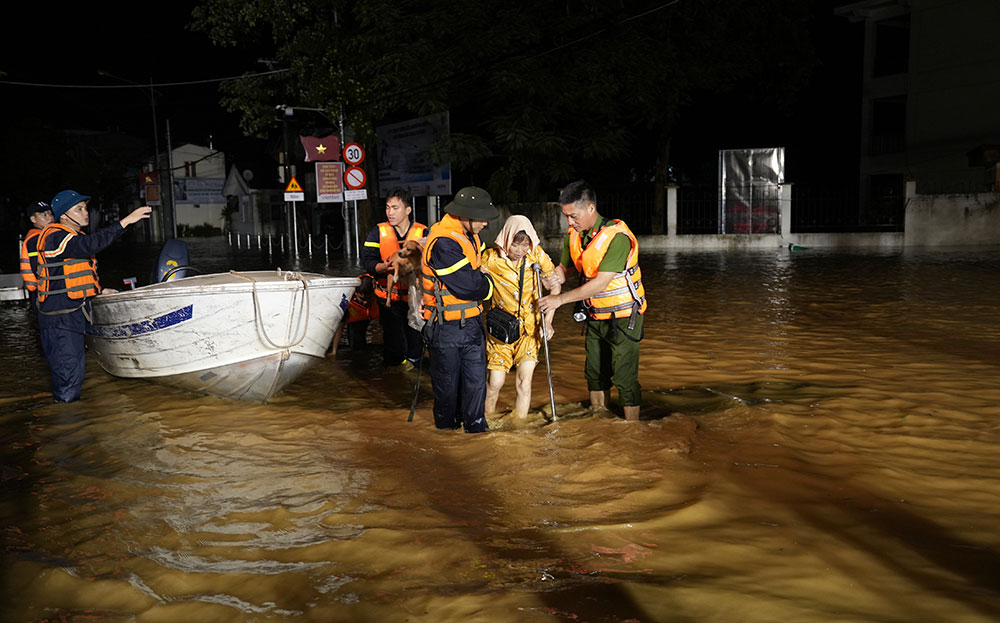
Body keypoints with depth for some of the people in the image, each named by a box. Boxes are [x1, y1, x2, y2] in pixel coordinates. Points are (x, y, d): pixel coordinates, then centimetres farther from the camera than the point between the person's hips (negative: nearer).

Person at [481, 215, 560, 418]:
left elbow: (556, 285, 2)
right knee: (495, 382, -1)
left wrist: (547, 321, -2)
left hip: (529, 327, 1)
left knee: (524, 381, -7)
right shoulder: (491, 258, -13)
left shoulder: (537, 254, -8)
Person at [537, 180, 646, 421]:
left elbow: (600, 283, -27)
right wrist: (556, 276, -13)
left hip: (622, 317, -7)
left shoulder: (617, 236, -24)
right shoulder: (574, 236, 0)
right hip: (595, 317, 8)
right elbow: (564, 266, 13)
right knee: (595, 373, 15)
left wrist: (560, 299, -25)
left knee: (625, 377, -4)